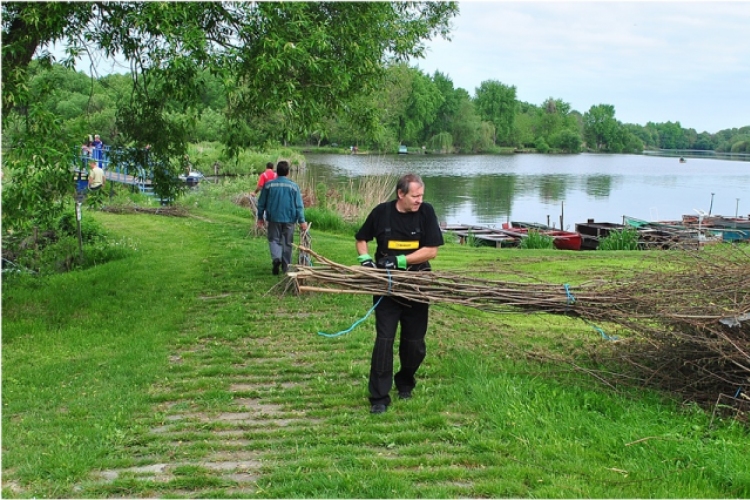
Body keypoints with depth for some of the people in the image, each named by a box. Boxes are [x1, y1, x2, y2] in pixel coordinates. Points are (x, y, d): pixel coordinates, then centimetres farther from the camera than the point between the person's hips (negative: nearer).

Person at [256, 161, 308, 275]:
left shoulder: (268, 185, -2)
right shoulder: (294, 186, -3)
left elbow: (261, 203, 4)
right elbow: (299, 205, -4)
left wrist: (260, 217, 15)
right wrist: (302, 221, -1)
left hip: (274, 218, 0)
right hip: (289, 219, 0)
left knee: (274, 239, 9)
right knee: (287, 243, 10)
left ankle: (276, 257, -19)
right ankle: (286, 266, 15)